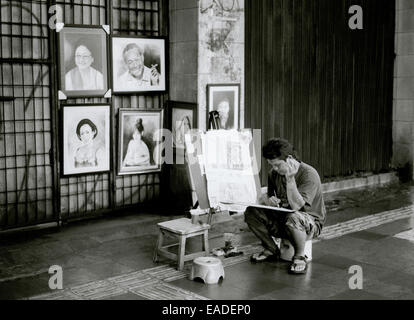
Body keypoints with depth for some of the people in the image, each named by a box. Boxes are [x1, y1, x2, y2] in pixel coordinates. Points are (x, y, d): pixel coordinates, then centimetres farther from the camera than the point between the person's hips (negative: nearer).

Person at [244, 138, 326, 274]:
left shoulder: (309, 174, -21)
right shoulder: (274, 173, -1)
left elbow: (296, 206, -31)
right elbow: (264, 197, 5)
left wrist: (290, 179, -37)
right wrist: (267, 200, -19)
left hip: (311, 222, -6)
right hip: (283, 219, 6)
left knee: (293, 218, -42)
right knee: (251, 212, -17)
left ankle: (300, 256, -14)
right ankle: (271, 250, 4)